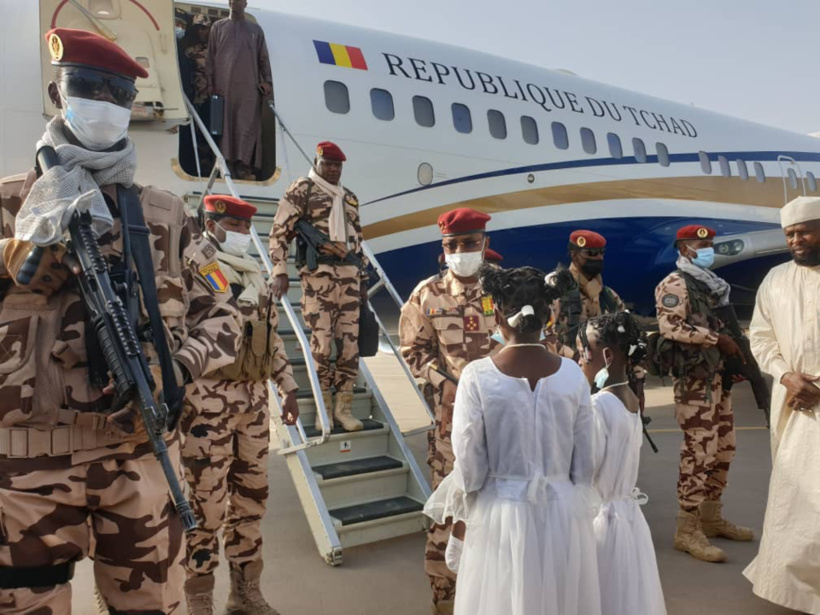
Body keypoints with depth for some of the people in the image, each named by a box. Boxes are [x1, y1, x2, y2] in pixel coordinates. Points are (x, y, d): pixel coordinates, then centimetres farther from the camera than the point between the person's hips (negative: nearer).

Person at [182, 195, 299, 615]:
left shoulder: (254, 275, 16)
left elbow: (271, 336, 20)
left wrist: (287, 386, 16)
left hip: (255, 398, 7)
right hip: (208, 399, -7)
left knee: (251, 497, 14)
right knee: (206, 505, 0)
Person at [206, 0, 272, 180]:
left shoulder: (255, 29, 15)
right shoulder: (218, 27, 14)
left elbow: (263, 58, 12)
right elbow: (211, 57, 10)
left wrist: (267, 80, -2)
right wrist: (210, 83, 3)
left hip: (249, 87, 0)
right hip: (224, 85, 0)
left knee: (248, 126, -7)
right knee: (225, 126, -2)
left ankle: (245, 165, -8)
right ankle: (226, 164, 1)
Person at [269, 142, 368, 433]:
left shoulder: (349, 197, 23)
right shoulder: (302, 189, 6)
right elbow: (279, 232, -2)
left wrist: (363, 277, 21)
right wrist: (280, 271, -11)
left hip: (349, 275, 5)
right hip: (318, 274, -5)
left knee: (349, 341, 1)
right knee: (321, 341, -7)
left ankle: (343, 406, 10)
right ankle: (324, 407, 7)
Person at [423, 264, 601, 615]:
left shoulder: (477, 376, -15)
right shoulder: (572, 374, -7)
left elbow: (470, 464, -10)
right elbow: (584, 463, -1)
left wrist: (460, 514, 7)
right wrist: (579, 509, 15)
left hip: (501, 514, -2)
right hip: (563, 512, 2)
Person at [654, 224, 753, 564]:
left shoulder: (712, 284, 20)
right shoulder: (675, 284, -10)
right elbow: (671, 326, -23)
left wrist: (734, 346, 10)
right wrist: (717, 338, -22)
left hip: (718, 376, 10)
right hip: (694, 379, -10)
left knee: (723, 449, 14)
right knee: (699, 452, -10)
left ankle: (711, 517, 27)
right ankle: (687, 530, -3)